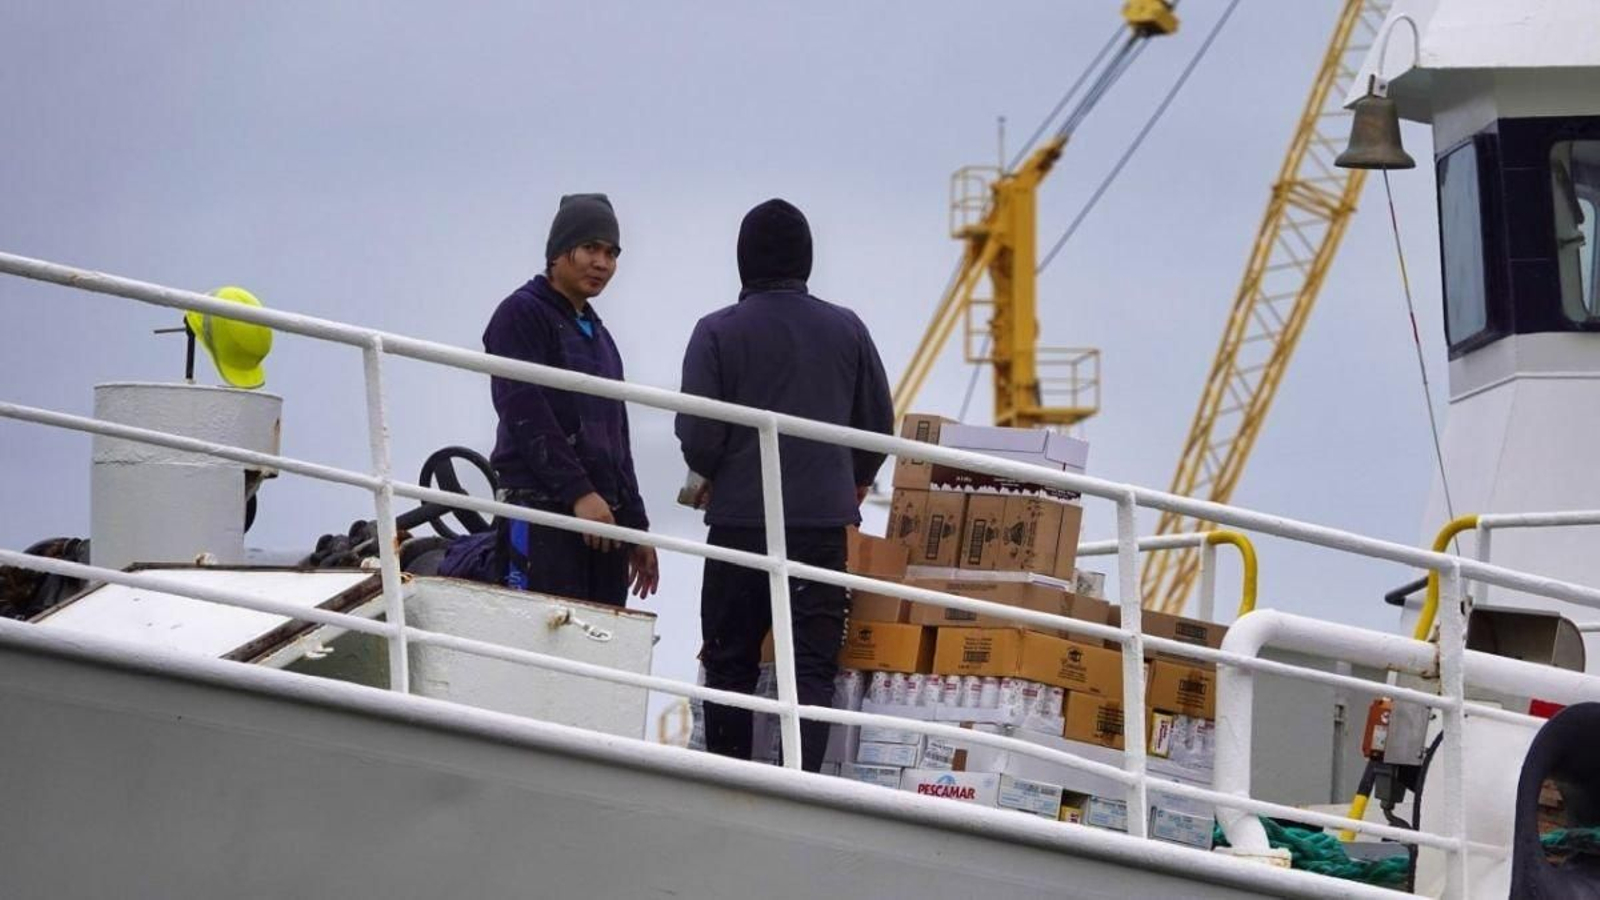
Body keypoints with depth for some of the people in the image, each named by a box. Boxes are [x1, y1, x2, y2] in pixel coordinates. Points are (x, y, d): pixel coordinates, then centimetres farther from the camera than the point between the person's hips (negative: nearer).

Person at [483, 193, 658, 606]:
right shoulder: (522, 315, -1)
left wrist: (636, 526, 22)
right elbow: (527, 416, -13)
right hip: (541, 510, -8)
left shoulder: (598, 335, 25)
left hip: (604, 516, 8)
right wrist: (578, 493, -20)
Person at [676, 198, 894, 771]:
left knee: (730, 663, 10)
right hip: (824, 521, 1)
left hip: (739, 519, -1)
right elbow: (879, 426, 11)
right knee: (813, 669, 0)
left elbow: (698, 437, -8)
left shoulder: (718, 332, -5)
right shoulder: (846, 330, 5)